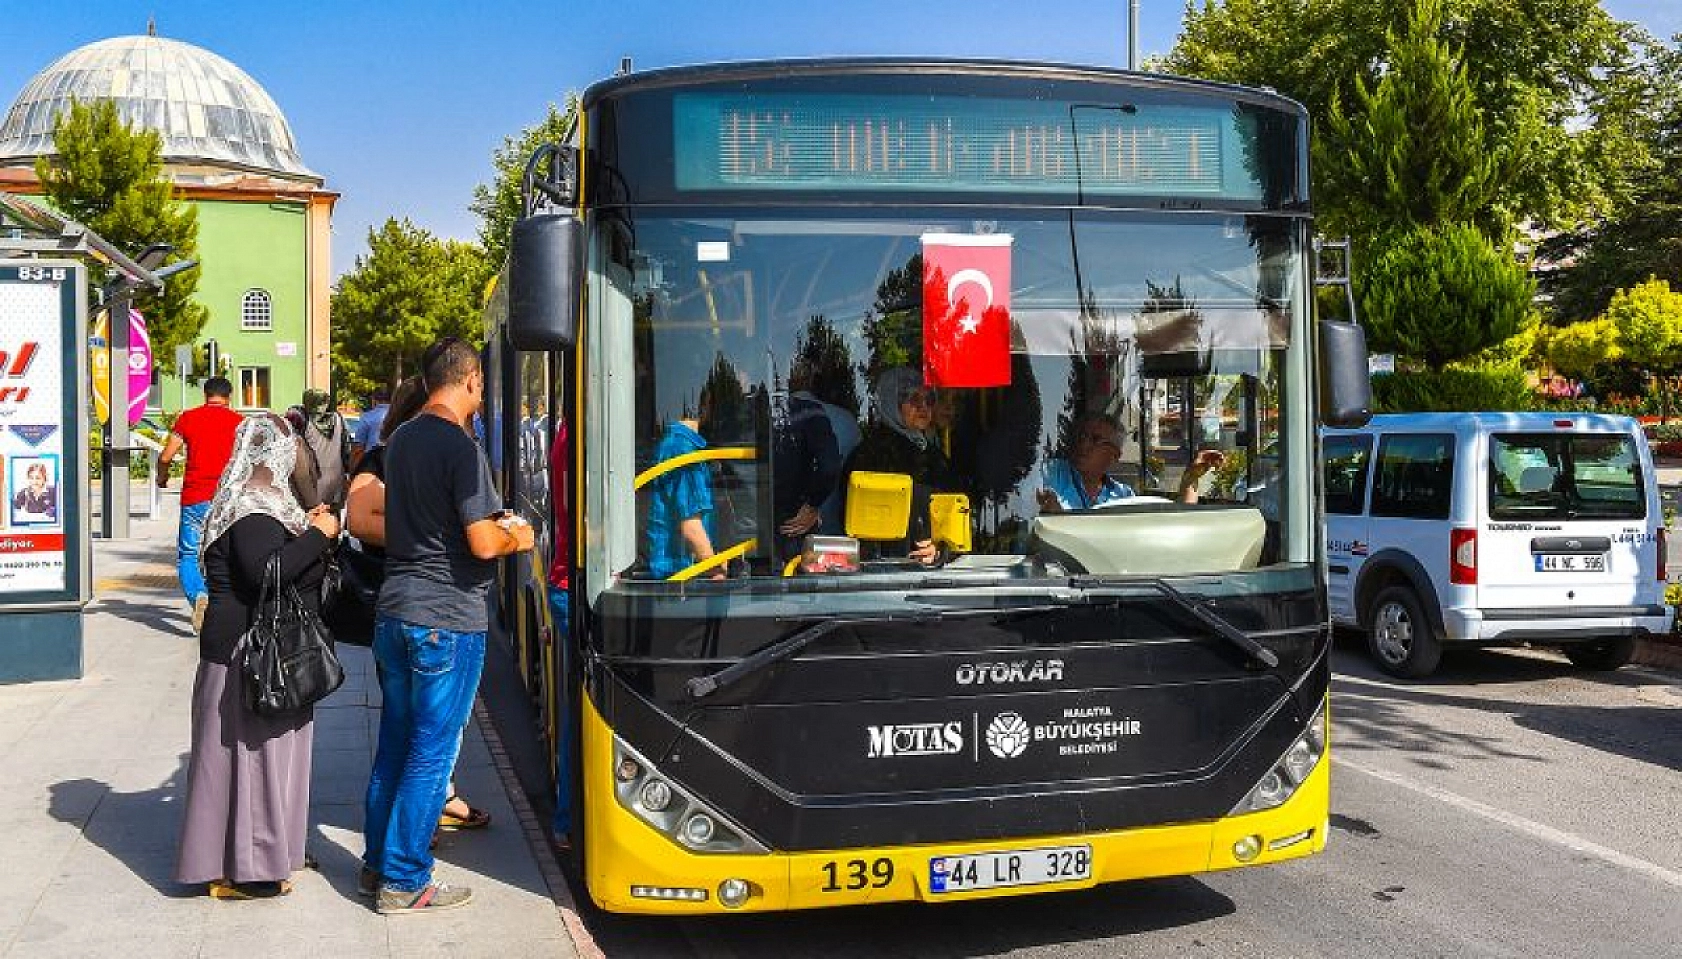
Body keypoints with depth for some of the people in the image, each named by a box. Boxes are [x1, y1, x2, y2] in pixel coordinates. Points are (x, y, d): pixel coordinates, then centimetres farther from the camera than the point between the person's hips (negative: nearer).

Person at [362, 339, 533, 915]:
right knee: (431, 753, 1)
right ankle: (403, 882, 9)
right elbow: (482, 544, -20)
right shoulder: (461, 447, -16)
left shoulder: (400, 440, 11)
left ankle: (377, 863, 28)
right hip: (447, 619, -8)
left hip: (394, 609, 8)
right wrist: (516, 539, -1)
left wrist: (490, 521, 20)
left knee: (394, 742, 17)